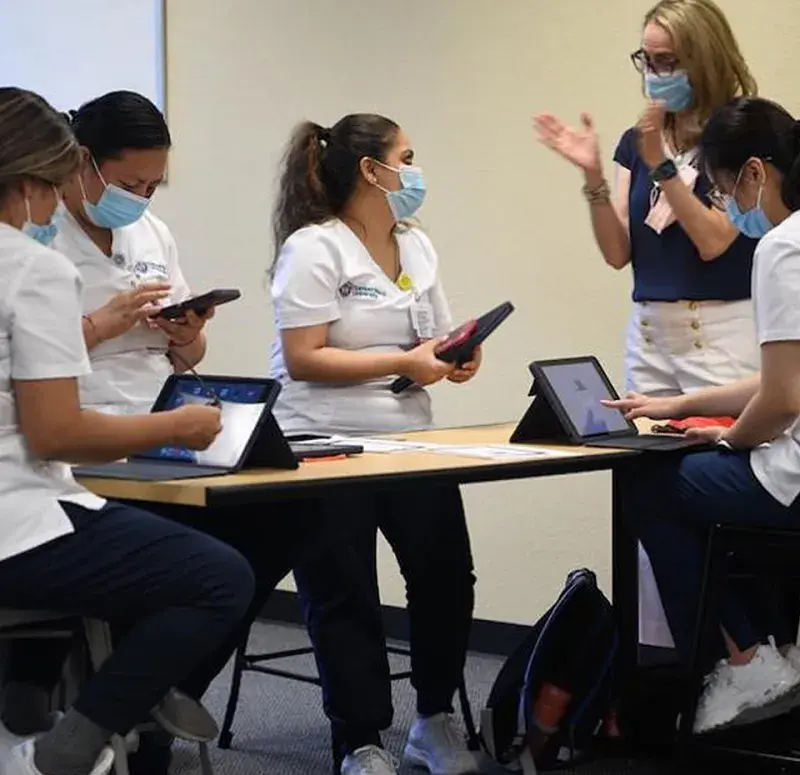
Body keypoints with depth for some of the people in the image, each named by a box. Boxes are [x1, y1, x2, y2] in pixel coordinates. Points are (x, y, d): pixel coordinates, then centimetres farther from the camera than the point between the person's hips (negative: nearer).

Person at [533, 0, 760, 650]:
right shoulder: (639, 141, 11)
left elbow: (714, 240, -14)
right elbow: (618, 251, 6)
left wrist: (662, 164, -19)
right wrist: (595, 177, -7)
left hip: (722, 335, -6)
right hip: (649, 334, 6)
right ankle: (656, 650, 11)